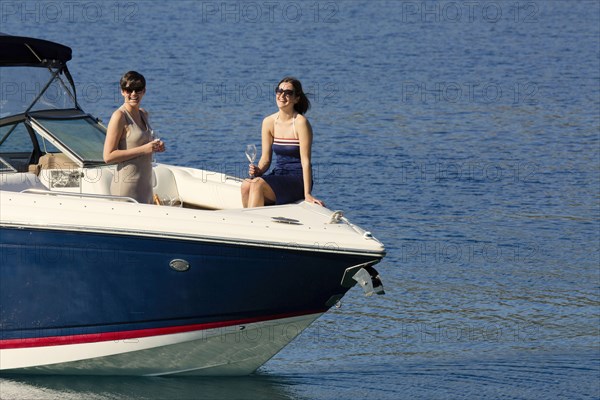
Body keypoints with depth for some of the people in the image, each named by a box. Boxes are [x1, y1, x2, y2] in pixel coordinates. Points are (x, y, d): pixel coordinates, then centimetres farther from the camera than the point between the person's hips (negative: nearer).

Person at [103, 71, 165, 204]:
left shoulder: (143, 114, 14)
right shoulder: (119, 116, -11)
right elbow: (108, 156, -17)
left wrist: (155, 146, 7)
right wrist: (143, 149, -19)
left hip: (145, 185, 8)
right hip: (127, 186, -8)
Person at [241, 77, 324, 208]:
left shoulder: (300, 122, -10)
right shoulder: (269, 122, 7)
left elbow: (305, 161, -13)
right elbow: (266, 159, 10)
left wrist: (307, 194, -19)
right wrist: (258, 170, -13)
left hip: (297, 180, -5)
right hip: (278, 175, 5)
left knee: (257, 183, -29)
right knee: (246, 185, -23)